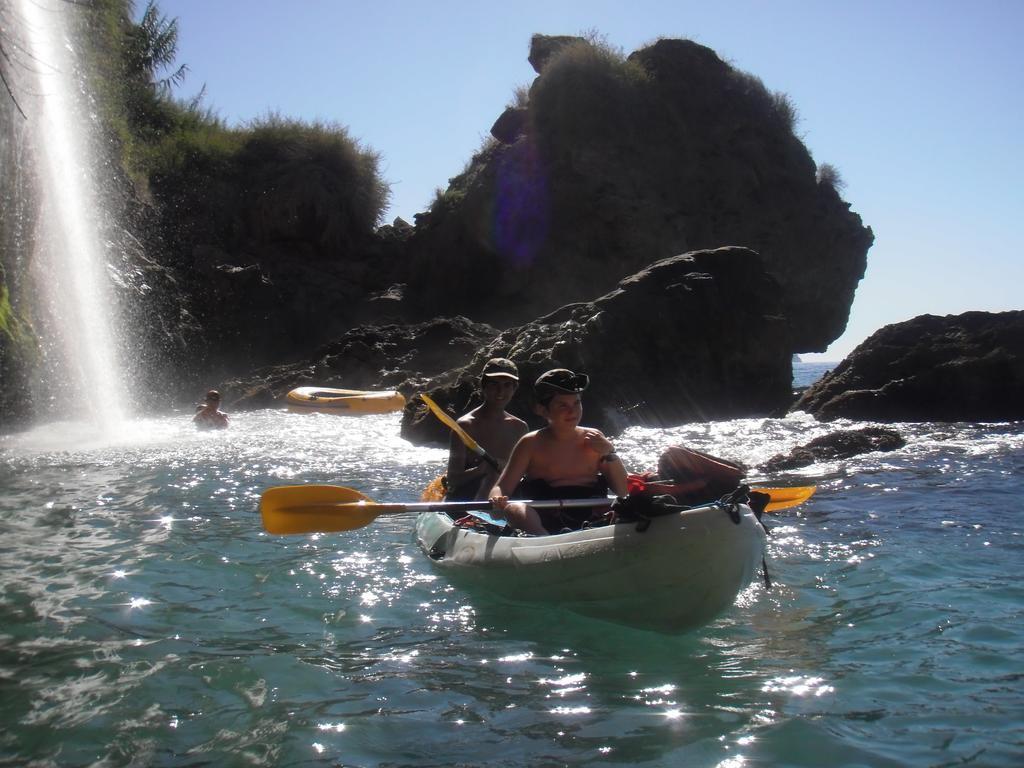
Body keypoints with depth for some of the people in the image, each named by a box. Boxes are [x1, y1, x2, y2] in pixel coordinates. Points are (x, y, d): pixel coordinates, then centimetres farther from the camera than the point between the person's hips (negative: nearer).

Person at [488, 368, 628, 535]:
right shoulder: (532, 444, 6)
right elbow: (500, 488, 1)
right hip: (541, 524, -2)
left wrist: (610, 453, 1)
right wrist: (497, 502, -23)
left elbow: (622, 491, 15)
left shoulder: (594, 439, 13)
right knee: (514, 509, -31)